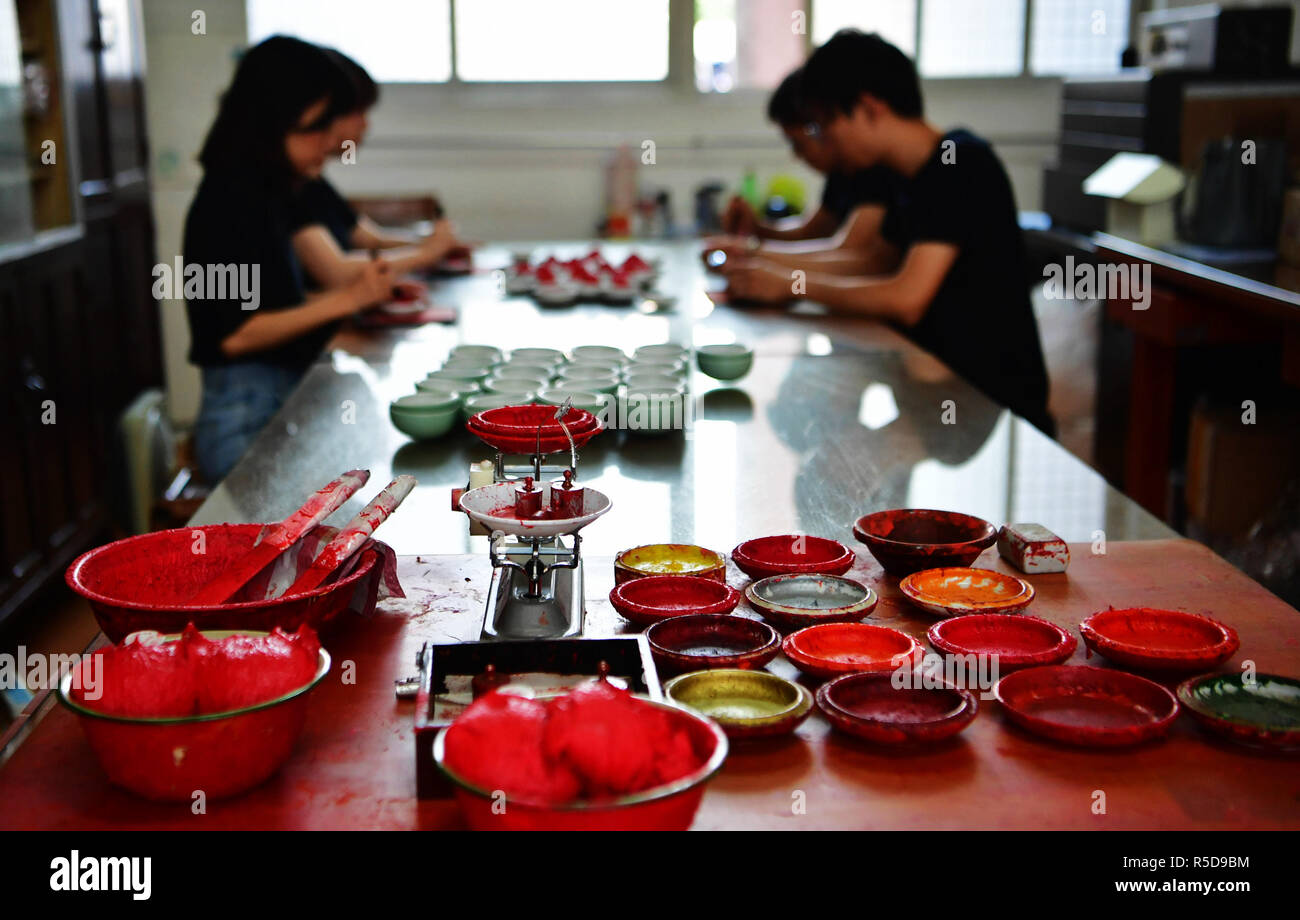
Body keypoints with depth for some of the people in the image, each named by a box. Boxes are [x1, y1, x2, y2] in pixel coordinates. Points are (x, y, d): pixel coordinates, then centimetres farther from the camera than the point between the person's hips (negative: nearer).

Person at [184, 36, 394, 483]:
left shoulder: (267, 194, 16)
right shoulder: (229, 200, -11)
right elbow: (235, 334, -16)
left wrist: (366, 292, 9)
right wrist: (344, 299, -16)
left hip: (283, 404, 9)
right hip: (247, 421, -9)